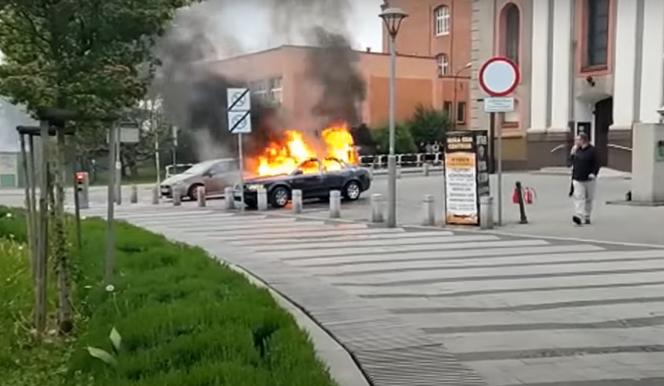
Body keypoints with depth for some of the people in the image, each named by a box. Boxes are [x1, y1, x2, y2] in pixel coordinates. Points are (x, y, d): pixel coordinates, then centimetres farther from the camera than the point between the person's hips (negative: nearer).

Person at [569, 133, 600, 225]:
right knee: (578, 198, -10)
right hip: (577, 179, 3)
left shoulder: (592, 150, -7)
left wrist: (594, 173, -20)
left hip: (589, 179, -3)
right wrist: (572, 153, 4)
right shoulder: (577, 150, 8)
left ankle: (587, 217, 23)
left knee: (589, 199, 10)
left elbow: (597, 163, -9)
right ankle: (579, 216, -19)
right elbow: (573, 161, 17)